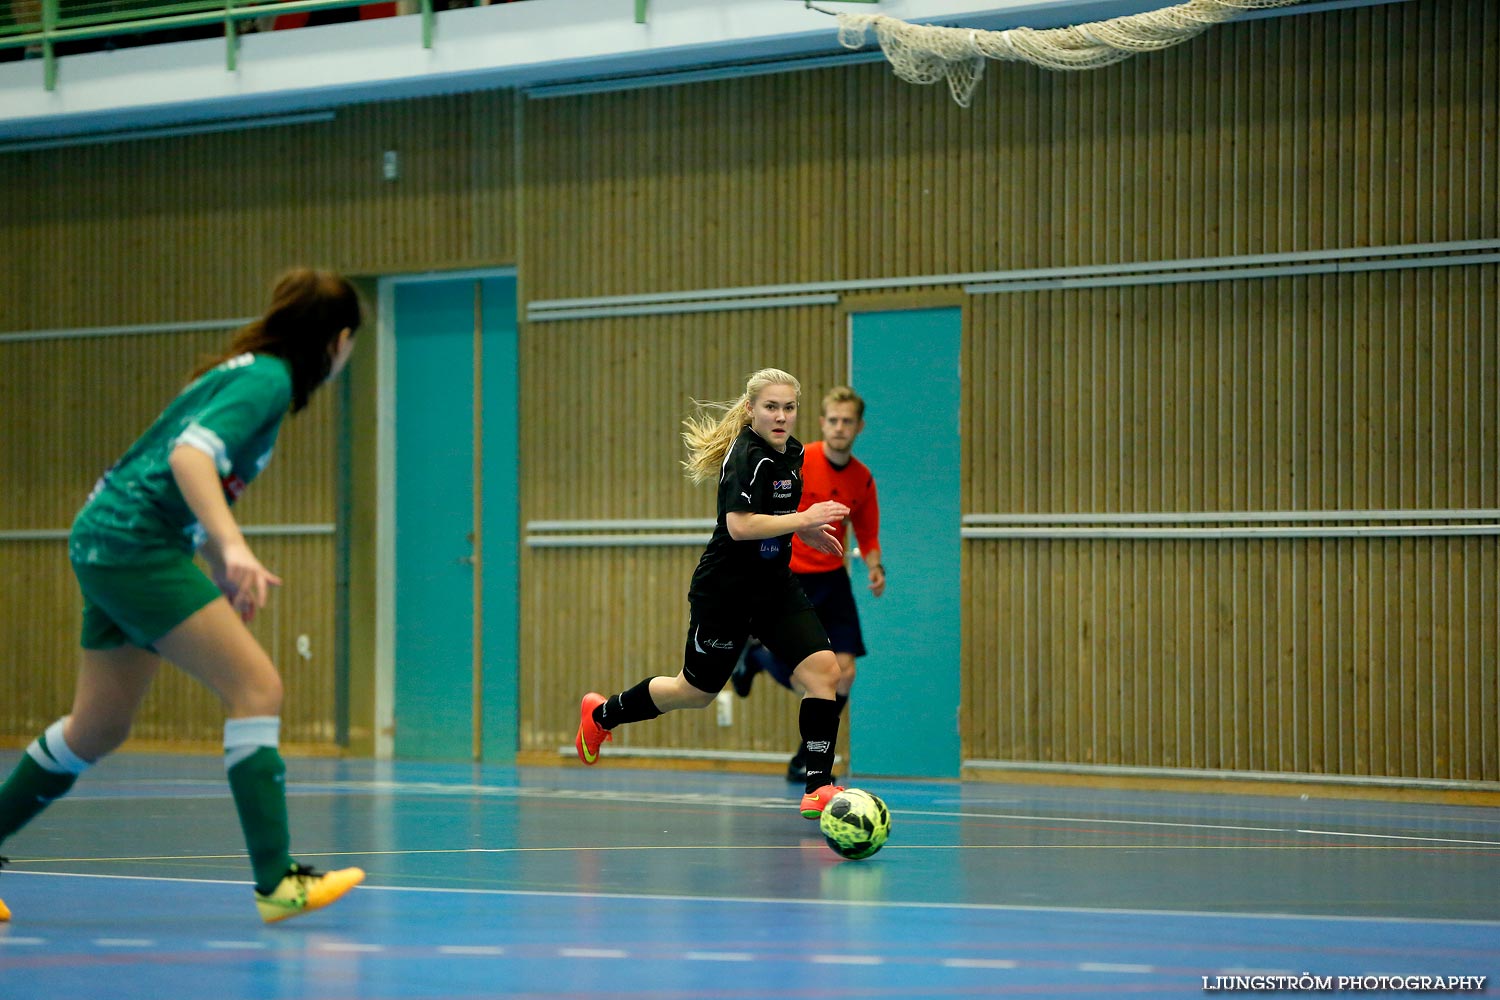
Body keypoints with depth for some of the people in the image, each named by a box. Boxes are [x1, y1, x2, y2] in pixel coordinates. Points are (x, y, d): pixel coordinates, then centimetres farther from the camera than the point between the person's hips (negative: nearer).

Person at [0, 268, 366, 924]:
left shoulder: (251, 372, 18)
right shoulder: (268, 378, -11)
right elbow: (190, 455, -26)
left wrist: (226, 577, 26)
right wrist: (233, 547, -38)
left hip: (105, 544, 10)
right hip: (134, 544, -10)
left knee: (98, 729, 17)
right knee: (256, 687, -14)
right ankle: (277, 883, -18)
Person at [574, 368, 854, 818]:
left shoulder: (791, 452, 6)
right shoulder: (747, 457, -21)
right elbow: (739, 525, -31)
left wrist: (804, 531, 11)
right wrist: (804, 519, -30)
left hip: (774, 585, 7)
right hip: (726, 590, -7)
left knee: (823, 670, -11)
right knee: (695, 691, 11)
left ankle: (818, 788, -8)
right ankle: (602, 713, 37)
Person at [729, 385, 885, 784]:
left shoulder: (862, 479, 0)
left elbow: (867, 535, 12)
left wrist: (874, 566, -7)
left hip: (831, 579, 4)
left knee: (844, 673, -6)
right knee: (797, 679, -5)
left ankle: (805, 762, 12)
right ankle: (754, 654, 32)